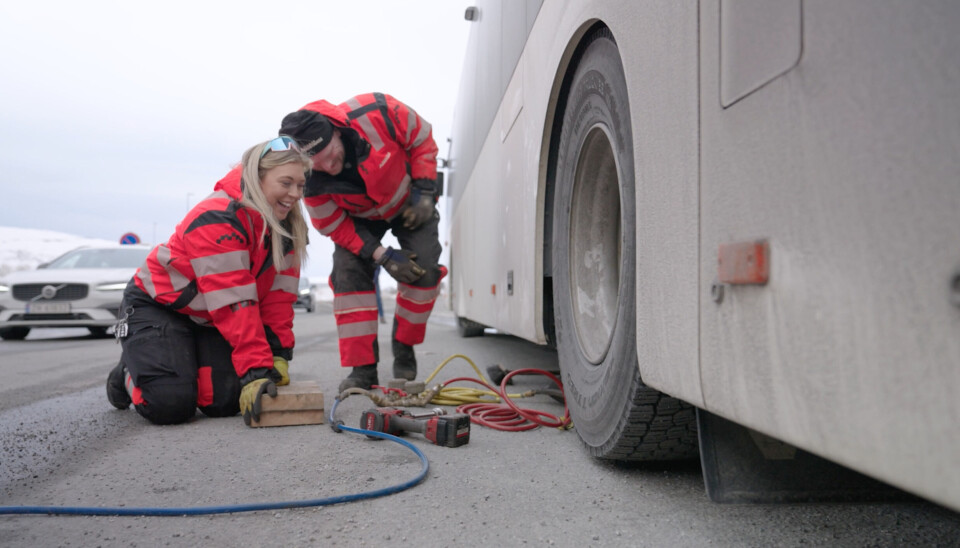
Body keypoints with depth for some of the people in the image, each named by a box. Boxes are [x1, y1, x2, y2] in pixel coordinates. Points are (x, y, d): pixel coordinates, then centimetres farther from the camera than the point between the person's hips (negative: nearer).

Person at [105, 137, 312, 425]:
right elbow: (234, 305, -35)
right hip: (157, 306, -6)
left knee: (226, 402, -13)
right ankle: (129, 373, 14)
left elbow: (278, 294, -9)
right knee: (170, 405, -21)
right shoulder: (217, 219, -30)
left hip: (208, 319, 6)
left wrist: (278, 355, -16)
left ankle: (187, 368, 20)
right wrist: (256, 370, -37)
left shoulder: (287, 226, -7)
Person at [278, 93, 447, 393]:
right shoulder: (311, 182, -31)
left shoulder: (377, 112, -37)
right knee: (348, 274, -19)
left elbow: (422, 138, -17)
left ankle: (404, 347, 7)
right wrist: (381, 255, -26)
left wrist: (424, 191, -21)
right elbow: (335, 227, -17)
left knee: (424, 269, -16)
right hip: (359, 217, 0)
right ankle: (363, 368, -10)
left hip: (409, 201, 0)